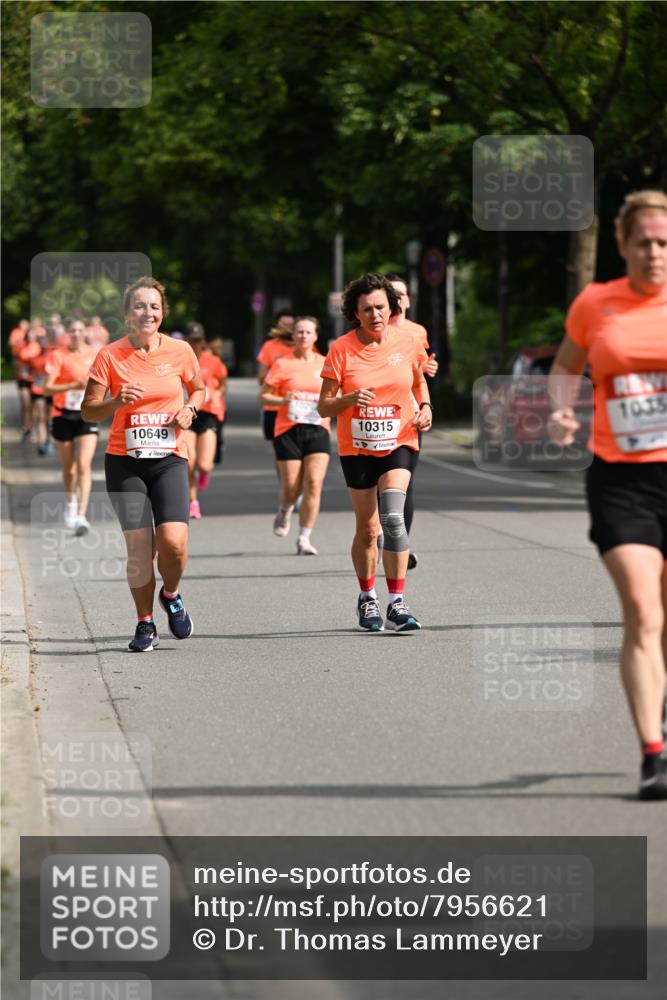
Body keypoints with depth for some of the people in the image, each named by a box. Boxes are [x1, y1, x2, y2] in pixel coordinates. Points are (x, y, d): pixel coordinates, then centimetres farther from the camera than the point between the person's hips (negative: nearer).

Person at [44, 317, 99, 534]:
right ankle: (71, 502, 40)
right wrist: (73, 385, -26)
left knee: (84, 466, -15)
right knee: (69, 468, 12)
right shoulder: (59, 356, -5)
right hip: (63, 416, 0)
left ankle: (81, 516, -19)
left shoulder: (95, 355, 2)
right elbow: (47, 389, -14)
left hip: (87, 416, 0)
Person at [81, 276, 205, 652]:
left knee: (173, 541, -16)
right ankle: (145, 624, 14)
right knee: (139, 547, -6)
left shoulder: (180, 351, 1)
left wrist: (190, 409, -2)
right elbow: (88, 410, 0)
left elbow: (198, 388, 19)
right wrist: (117, 402, -19)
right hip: (125, 462, 0)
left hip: (170, 459, 1)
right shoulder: (110, 356, -4)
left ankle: (171, 595, 16)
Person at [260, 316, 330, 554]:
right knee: (292, 488, -1)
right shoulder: (282, 364, 2)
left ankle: (304, 539, -6)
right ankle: (285, 511, 35)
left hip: (318, 430, 1)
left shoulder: (325, 364, 9)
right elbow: (263, 396, 3)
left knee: (314, 484, -12)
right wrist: (282, 400, -16)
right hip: (288, 431, -1)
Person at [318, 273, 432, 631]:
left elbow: (419, 380, 16)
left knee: (392, 517, -21)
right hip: (356, 447, 0)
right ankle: (367, 598, 30)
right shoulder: (341, 349, -9)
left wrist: (425, 407, -3)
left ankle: (397, 602, -15)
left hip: (399, 442, 0)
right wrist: (350, 398, -25)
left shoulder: (406, 341, -3)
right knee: (367, 528, 6)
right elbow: (323, 406, -6)